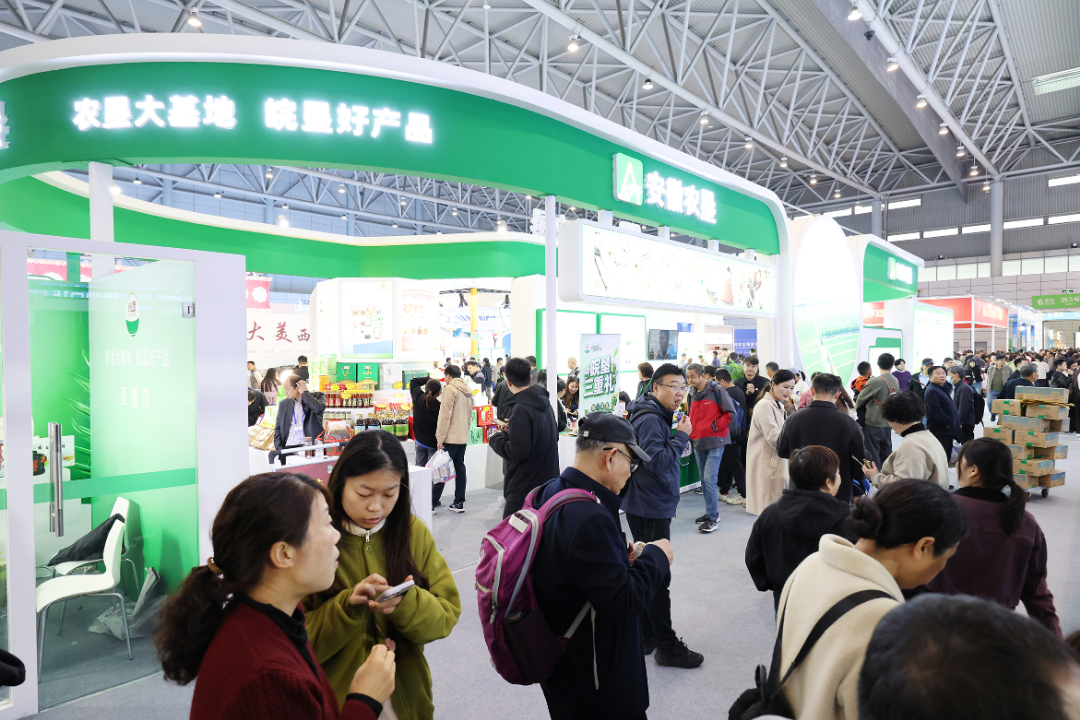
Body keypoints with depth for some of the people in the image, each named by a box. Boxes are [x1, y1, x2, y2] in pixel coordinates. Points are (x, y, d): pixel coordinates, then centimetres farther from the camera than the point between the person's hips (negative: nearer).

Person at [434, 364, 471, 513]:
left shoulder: (450, 389, -11)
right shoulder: (468, 391, 14)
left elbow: (445, 415, -16)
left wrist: (440, 438, -14)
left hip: (450, 438, -7)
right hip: (463, 437, 7)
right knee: (460, 467, 10)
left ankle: (432, 502, 0)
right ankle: (459, 502, 13)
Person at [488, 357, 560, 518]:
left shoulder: (521, 409, -20)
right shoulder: (544, 403, 8)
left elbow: (518, 452, -22)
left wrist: (495, 439, -4)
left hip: (524, 489, -9)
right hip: (547, 480, 9)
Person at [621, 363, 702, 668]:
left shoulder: (658, 416, 14)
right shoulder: (650, 419, -19)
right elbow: (658, 461, -27)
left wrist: (678, 434, 3)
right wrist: (682, 435, -20)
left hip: (651, 507, 11)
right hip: (650, 509, -11)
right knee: (658, 577, 0)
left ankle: (647, 637, 33)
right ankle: (667, 648, 12)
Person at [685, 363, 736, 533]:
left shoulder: (717, 391, -8)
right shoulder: (692, 395, 10)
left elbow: (730, 413, -8)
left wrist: (714, 427, -13)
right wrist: (692, 433, 5)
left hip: (715, 442, -7)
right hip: (698, 443, 7)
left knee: (709, 478, -12)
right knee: (704, 479, 13)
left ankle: (712, 518, -4)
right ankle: (711, 512, 25)